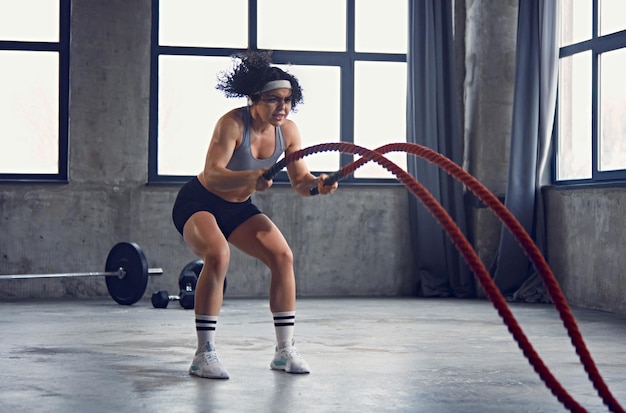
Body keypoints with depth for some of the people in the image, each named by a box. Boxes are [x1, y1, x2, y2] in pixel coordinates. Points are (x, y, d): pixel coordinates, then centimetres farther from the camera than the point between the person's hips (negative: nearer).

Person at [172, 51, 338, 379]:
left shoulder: (287, 131, -10)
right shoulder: (233, 124, -27)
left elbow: (299, 182, -7)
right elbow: (211, 175, -37)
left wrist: (317, 184, -31)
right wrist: (251, 177, -54)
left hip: (239, 208, 6)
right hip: (198, 203, -6)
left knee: (282, 256, -11)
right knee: (218, 255, -33)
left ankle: (285, 351, -2)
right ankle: (204, 355, -26)